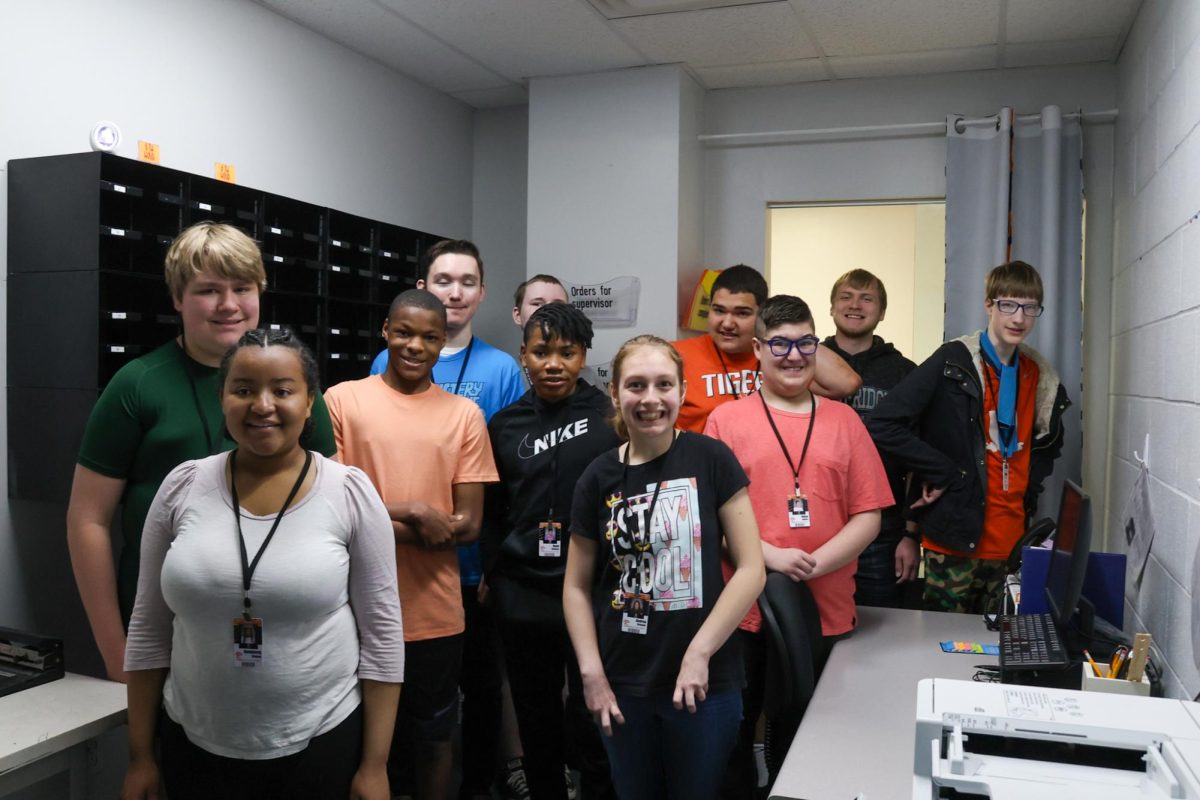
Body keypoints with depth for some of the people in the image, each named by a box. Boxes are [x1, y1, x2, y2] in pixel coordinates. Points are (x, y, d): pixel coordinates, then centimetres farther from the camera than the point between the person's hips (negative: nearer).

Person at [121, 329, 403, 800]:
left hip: (322, 745, -2)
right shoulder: (181, 488, -4)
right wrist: (140, 755, 5)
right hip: (195, 745, 2)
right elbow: (149, 629, 3)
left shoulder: (351, 493, -10)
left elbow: (382, 632, -7)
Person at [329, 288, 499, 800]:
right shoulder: (342, 400, -3)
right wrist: (414, 514, -17)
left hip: (437, 614, 1)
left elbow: (467, 525, -4)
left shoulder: (465, 414, 1)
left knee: (433, 738, 18)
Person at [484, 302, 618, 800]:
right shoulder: (504, 425, 5)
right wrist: (494, 573, 5)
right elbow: (491, 513, 12)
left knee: (591, 719, 6)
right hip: (523, 596, 3)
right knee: (536, 718, 16)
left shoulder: (611, 416, -3)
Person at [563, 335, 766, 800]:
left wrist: (699, 652, -13)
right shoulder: (599, 477, -2)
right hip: (623, 685, 2)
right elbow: (577, 586, 5)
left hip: (705, 682, -2)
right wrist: (591, 672, -4)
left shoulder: (711, 460, -8)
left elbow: (750, 569, -8)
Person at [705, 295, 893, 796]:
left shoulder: (843, 420, 6)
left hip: (827, 614, 2)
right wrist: (769, 556, -16)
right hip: (745, 612, -1)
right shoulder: (726, 419, 0)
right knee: (734, 736, 13)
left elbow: (868, 516, 2)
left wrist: (815, 564, -12)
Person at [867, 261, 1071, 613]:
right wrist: (945, 475, -16)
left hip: (1011, 542, 6)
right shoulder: (953, 362, -10)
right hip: (955, 537, -6)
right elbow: (883, 425, -19)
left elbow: (1048, 443, 27)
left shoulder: (1040, 376, 9)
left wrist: (1028, 493, 10)